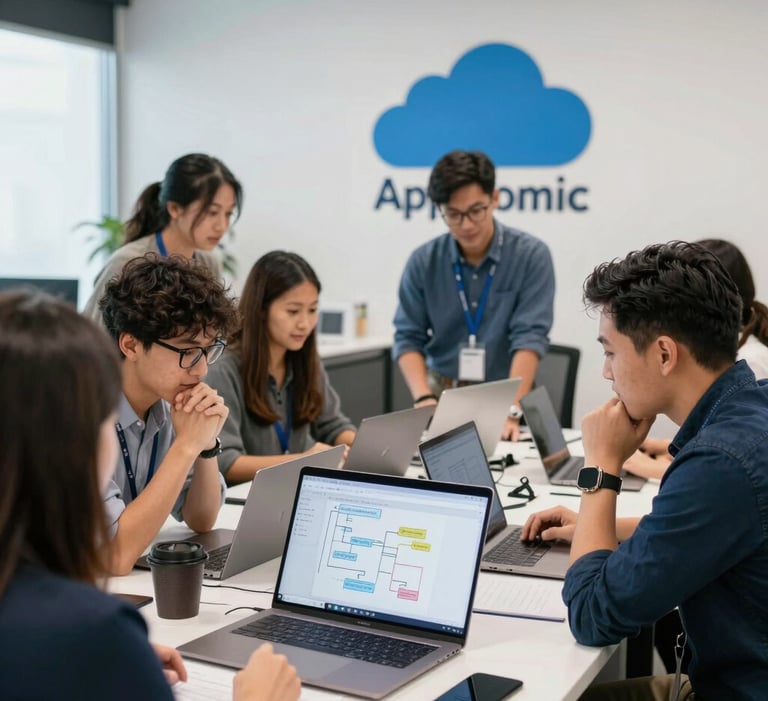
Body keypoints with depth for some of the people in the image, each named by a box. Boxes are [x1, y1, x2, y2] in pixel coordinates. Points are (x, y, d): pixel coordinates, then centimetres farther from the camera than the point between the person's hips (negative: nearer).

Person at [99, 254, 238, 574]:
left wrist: (206, 442, -10)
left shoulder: (166, 404, -1)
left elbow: (201, 521, 6)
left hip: (137, 583, 5)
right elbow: (116, 556, -24)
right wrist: (187, 445, -22)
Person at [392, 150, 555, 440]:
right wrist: (424, 399, -14)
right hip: (442, 395, 2)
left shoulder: (531, 255, -7)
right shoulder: (423, 261, 0)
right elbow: (409, 337, 1)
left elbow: (530, 336, -14)